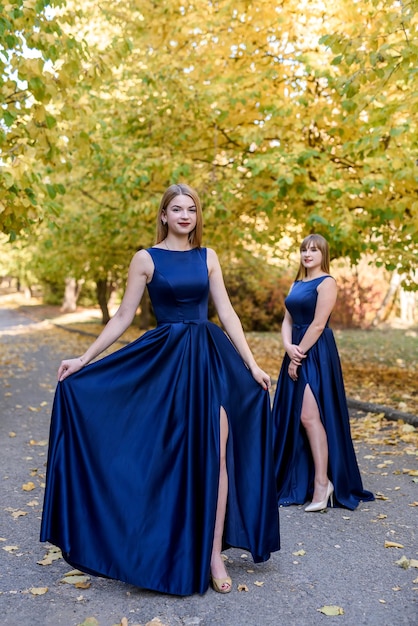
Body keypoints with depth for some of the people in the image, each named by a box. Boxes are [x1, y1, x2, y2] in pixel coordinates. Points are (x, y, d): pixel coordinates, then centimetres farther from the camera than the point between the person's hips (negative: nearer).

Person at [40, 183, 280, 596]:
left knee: (216, 453, -3)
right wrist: (84, 359, -5)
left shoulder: (208, 257, 8)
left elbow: (227, 313, 7)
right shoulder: (146, 259, 0)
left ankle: (212, 552, 8)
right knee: (170, 455, 7)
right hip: (165, 360, -2)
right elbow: (123, 317, 1)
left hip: (211, 357, 2)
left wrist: (251, 365, 3)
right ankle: (171, 548, 27)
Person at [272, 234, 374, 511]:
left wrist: (299, 356, -14)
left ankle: (322, 482, -8)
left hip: (316, 353, -8)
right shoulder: (297, 284, 17)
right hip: (297, 352, 8)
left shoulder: (326, 282, -7)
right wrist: (289, 348, -8)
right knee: (291, 417, 9)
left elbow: (318, 324, -14)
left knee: (309, 416, -14)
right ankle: (299, 480, 21)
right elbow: (288, 320, 10)